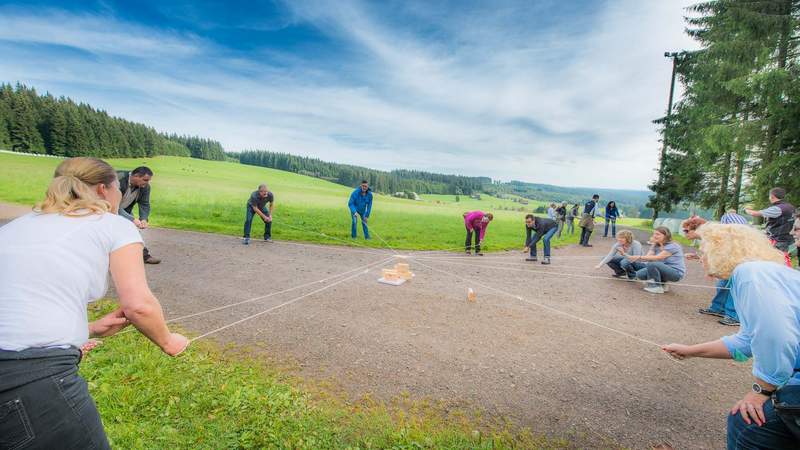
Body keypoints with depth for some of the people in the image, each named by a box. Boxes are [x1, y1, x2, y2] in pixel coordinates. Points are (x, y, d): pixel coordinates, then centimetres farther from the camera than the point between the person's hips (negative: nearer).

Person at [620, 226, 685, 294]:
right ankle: (662, 284, 7)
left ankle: (657, 287, -15)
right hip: (664, 270, 8)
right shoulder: (656, 246, 8)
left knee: (652, 264, -32)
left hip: (676, 273, -8)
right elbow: (647, 257, -7)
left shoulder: (673, 246, -16)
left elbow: (657, 258, -29)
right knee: (641, 274, -15)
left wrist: (639, 257, -36)